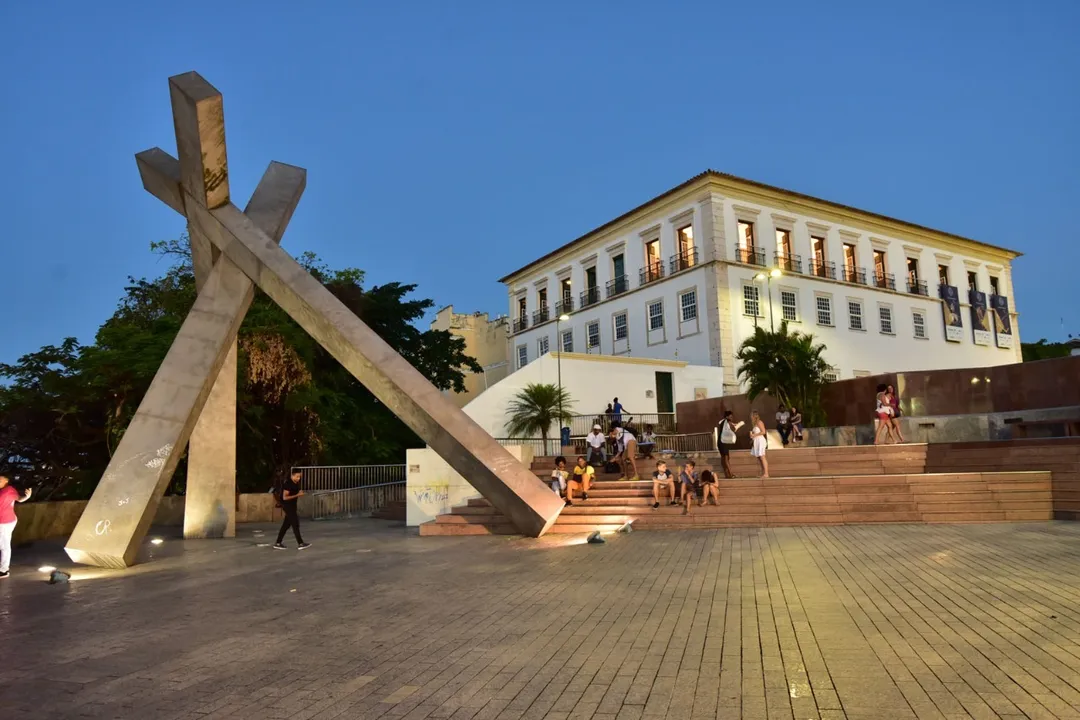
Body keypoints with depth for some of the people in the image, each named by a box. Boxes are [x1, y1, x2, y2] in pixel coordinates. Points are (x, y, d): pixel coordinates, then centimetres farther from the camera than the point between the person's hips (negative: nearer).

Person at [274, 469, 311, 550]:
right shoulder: (288, 484, -19)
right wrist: (297, 495, -25)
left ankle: (278, 543, 19)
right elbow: (285, 497, -23)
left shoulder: (296, 483, 8)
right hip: (287, 506, -9)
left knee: (286, 525, 12)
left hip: (292, 506, 9)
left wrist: (300, 494, -1)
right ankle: (300, 544, -7)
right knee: (295, 524, -9)